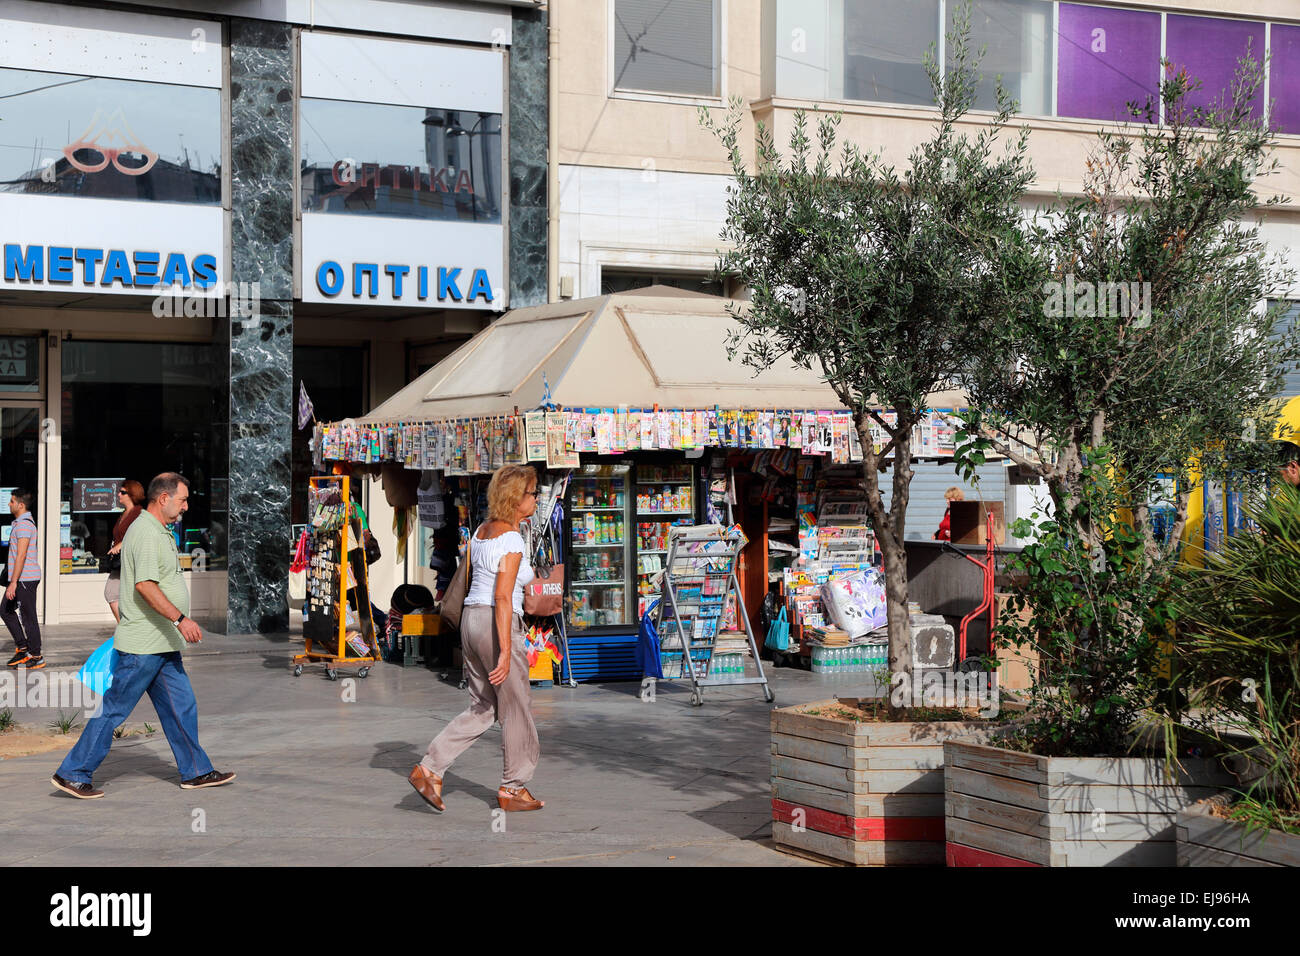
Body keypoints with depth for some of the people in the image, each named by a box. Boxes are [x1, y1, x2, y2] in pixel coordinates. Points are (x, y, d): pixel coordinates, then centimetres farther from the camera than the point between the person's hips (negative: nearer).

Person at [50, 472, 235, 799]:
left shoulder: (160, 532, 17)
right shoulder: (146, 532, -17)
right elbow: (145, 585, -27)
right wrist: (180, 619, -30)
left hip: (162, 644, 10)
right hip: (143, 644, -10)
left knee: (181, 707, 11)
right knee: (114, 709, -4)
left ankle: (196, 772, 18)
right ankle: (73, 773, 2)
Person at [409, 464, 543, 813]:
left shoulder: (482, 531, 11)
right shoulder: (511, 540, -16)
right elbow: (502, 597, -21)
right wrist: (506, 652, -23)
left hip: (471, 618, 9)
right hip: (497, 625, -9)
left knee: (483, 709, 14)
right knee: (516, 709, 7)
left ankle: (429, 769, 5)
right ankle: (513, 788, 16)